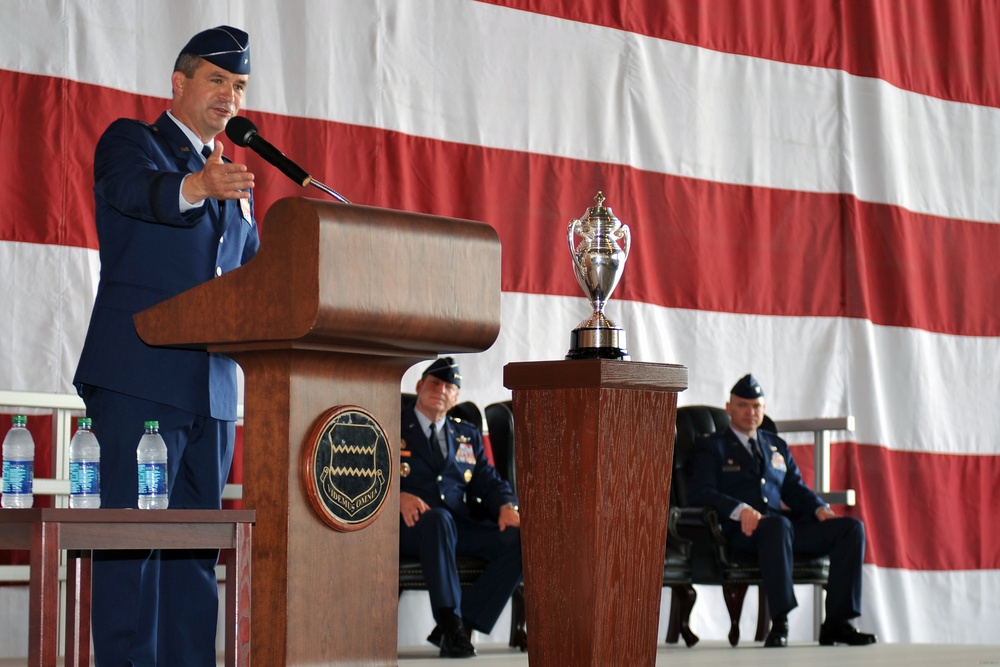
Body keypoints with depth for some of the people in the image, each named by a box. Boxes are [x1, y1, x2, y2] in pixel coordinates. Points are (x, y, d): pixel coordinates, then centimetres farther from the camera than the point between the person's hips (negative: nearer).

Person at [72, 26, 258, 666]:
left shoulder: (236, 182, 24)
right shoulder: (129, 140, 4)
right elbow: (136, 189, -19)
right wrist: (196, 186, -40)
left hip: (212, 388, 7)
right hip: (139, 378, -7)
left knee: (196, 545, 6)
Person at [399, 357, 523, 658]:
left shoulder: (468, 435, 25)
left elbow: (489, 482, 16)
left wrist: (507, 507, -7)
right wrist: (400, 497, -23)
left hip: (458, 528, 5)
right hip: (408, 525, -4)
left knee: (519, 539, -23)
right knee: (438, 519, -41)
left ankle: (464, 622, -24)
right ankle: (450, 625, -40)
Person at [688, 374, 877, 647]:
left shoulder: (777, 447, 29)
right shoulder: (712, 448, 12)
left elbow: (795, 489, 23)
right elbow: (701, 493, -4)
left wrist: (820, 509, 0)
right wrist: (740, 509, -22)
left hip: (781, 526, 6)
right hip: (740, 531, -6)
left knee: (851, 528, -14)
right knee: (778, 525, -41)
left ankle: (836, 622, -17)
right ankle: (779, 623, -42)